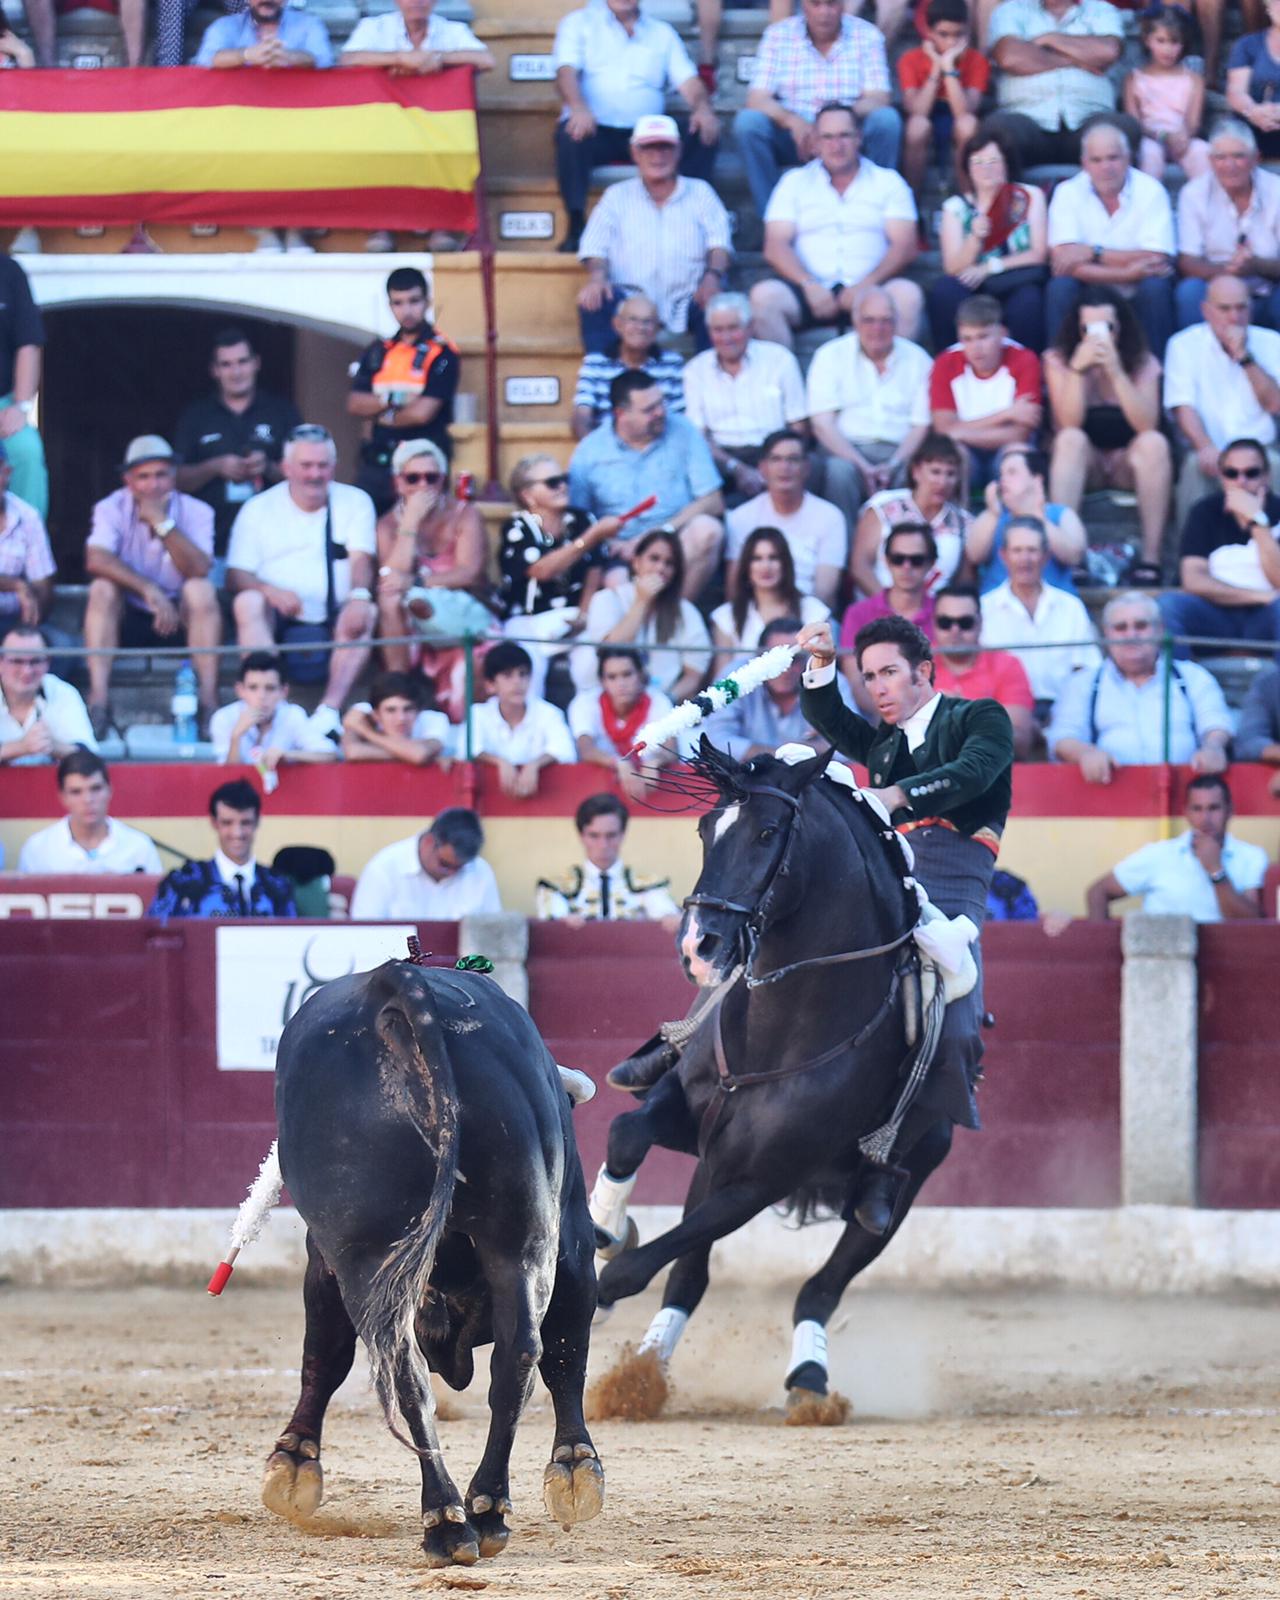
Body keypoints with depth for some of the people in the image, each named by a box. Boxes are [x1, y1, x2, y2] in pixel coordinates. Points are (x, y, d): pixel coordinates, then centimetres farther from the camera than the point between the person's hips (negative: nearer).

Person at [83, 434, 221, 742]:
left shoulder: (195, 512, -6)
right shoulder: (112, 509, -7)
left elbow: (199, 568, -23)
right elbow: (96, 560, -25)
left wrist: (162, 523, -27)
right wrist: (148, 590, -34)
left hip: (179, 621, 0)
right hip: (127, 621, 0)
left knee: (202, 590, -29)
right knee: (102, 588, -28)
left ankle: (209, 703, -32)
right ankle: (99, 702, -36)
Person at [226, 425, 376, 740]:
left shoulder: (355, 502, 11)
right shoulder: (258, 509, 9)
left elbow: (361, 559, -4)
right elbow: (236, 576, 1)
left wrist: (359, 596, -28)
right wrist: (271, 592, -23)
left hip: (333, 620, 0)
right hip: (277, 621, 0)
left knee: (367, 613, -30)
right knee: (247, 603, -31)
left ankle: (329, 711, -40)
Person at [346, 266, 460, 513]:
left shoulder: (442, 352, -4)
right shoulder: (379, 351, 15)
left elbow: (423, 411, -13)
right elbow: (354, 404, 6)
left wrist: (380, 417, 1)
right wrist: (389, 401, -11)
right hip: (376, 463, 5)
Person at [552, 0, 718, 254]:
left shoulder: (662, 33, 18)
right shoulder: (579, 23, 11)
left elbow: (688, 81, 7)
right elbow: (566, 72, -5)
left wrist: (702, 106, -18)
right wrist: (578, 107, -28)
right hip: (597, 131, -2)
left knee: (705, 136, -21)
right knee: (571, 136, -37)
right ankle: (575, 228, -32)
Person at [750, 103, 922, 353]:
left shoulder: (887, 181, 15)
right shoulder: (795, 182, 17)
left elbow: (904, 246, 4)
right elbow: (776, 247, 6)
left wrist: (866, 285, -13)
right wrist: (809, 285, -13)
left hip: (866, 290, -1)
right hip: (813, 291, 1)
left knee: (907, 295, -33)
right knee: (764, 296, -30)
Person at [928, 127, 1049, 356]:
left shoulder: (1029, 197, 9)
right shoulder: (955, 206, 10)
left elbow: (1039, 254, 2)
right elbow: (953, 268, 1)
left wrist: (990, 268, -7)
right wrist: (975, 238, -17)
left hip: (1017, 287, -1)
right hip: (973, 290, 1)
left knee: (1027, 300, -36)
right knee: (944, 289, -31)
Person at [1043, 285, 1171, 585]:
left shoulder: (1143, 362, -4)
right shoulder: (1058, 360, -4)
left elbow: (1146, 424, -20)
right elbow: (1070, 424, -17)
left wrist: (1116, 372, -28)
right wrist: (1077, 370, -28)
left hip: (1128, 463, 0)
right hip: (1083, 463, 0)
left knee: (1154, 443, -31)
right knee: (1071, 439, -33)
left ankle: (1151, 557, -34)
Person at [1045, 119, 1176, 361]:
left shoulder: (1150, 191, -7)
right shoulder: (1068, 194, -5)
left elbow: (1157, 260, -17)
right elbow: (1062, 263, -17)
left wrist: (1094, 253, -18)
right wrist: (1126, 272, -25)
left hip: (1137, 296, 0)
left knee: (1156, 287, -31)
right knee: (1060, 288, -29)